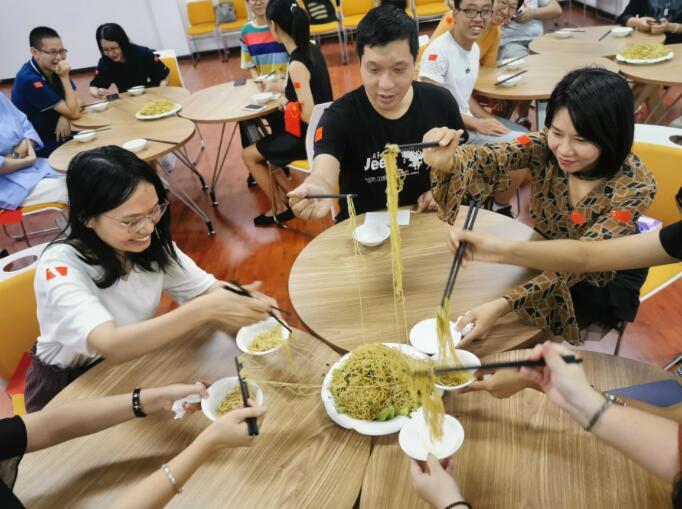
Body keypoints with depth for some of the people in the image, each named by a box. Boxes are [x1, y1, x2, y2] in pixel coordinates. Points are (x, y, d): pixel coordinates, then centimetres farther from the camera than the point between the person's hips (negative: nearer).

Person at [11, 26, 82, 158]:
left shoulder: (53, 68, 0)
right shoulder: (30, 79, -24)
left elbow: (78, 101, 2)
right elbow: (74, 113, -22)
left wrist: (65, 116, -17)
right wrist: (65, 78, -24)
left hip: (54, 134, 8)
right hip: (36, 145, -7)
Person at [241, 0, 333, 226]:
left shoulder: (296, 65, -27)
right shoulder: (311, 47, 0)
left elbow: (307, 115, -27)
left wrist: (285, 103, -10)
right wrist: (279, 87, 21)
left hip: (308, 136, -9)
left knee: (249, 155, 9)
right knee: (264, 147, 27)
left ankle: (280, 209, 21)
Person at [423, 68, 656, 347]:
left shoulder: (635, 185, -30)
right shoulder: (545, 146, -22)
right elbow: (491, 159, -38)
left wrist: (503, 305, -49)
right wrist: (446, 162, -63)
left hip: (603, 280, -3)